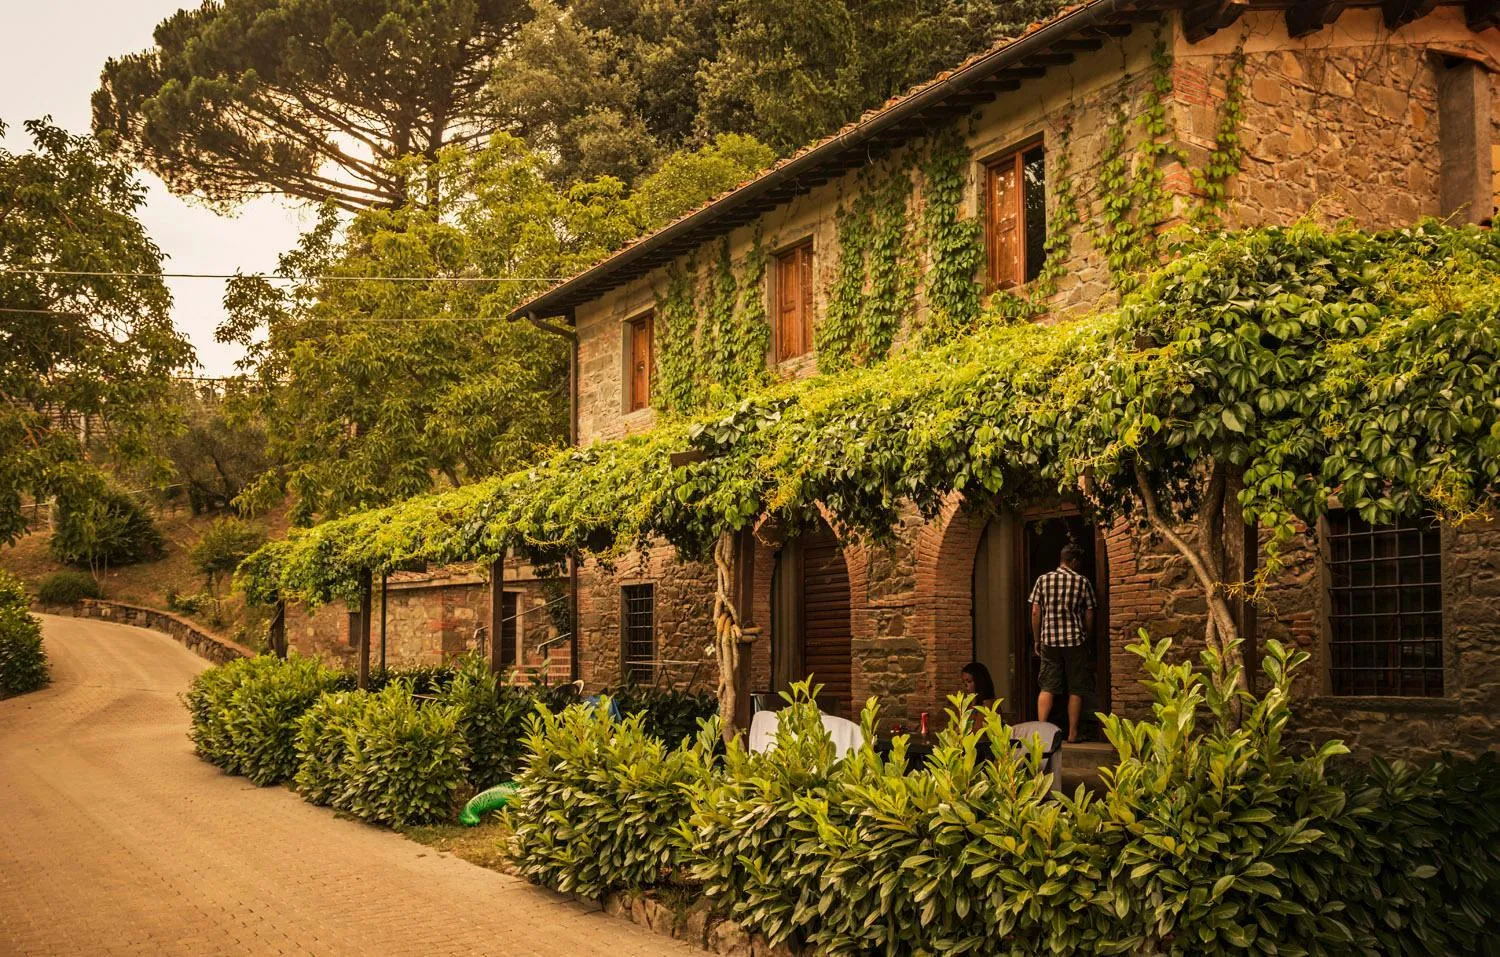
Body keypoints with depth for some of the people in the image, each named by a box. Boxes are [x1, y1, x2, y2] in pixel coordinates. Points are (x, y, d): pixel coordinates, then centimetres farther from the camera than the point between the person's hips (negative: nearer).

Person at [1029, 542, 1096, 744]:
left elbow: (1035, 612, 4)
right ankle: (1072, 734, 5)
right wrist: (1087, 640, 15)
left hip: (1049, 639, 2)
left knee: (1047, 687, 4)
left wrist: (1037, 640, 11)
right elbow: (1089, 616, 2)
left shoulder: (1043, 580, 6)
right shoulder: (1082, 582, 1)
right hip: (1075, 639, -2)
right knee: (1076, 689, 5)